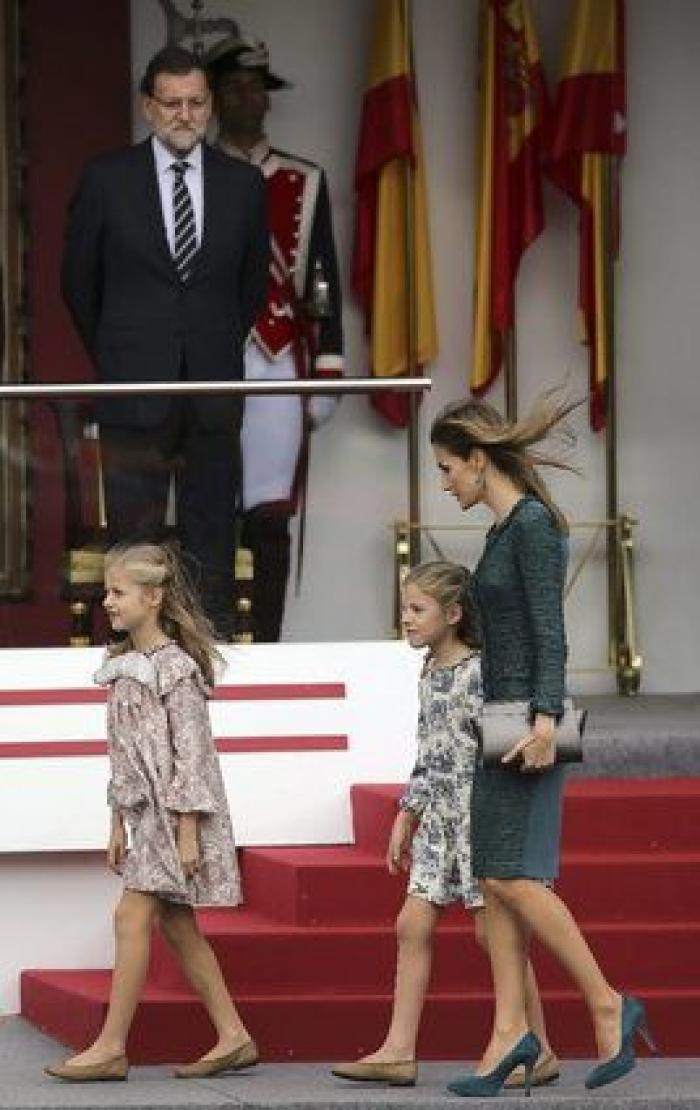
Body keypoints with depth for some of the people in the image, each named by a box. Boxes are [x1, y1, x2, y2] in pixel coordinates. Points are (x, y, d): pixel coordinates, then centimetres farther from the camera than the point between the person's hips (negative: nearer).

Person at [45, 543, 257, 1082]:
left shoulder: (174, 667, -13)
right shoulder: (126, 666, 14)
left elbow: (190, 751, -16)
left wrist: (187, 830, -19)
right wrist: (119, 823, 16)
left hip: (175, 812, -9)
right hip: (145, 812, 9)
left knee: (133, 916, -11)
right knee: (177, 926, 8)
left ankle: (111, 1047, -9)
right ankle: (233, 1038, 12)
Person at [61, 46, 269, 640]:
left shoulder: (243, 183, 6)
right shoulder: (106, 179, 0)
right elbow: (79, 280, 10)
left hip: (214, 389, 2)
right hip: (134, 388, -2)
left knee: (212, 540, 4)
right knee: (135, 539, -1)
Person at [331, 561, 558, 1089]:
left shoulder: (478, 673, -13)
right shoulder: (431, 674, 12)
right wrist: (407, 816, 20)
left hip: (478, 812, -8)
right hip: (439, 818, 8)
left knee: (491, 930, -5)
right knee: (413, 924, 3)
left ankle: (540, 1051, 5)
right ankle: (398, 1051, 5)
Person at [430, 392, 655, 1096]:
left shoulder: (532, 525, -11)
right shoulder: (505, 528, 16)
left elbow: (550, 632, -18)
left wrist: (545, 717, -26)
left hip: (526, 719, -10)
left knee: (514, 877, -12)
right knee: (495, 882, 5)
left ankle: (608, 1005, -5)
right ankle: (511, 1030, 5)